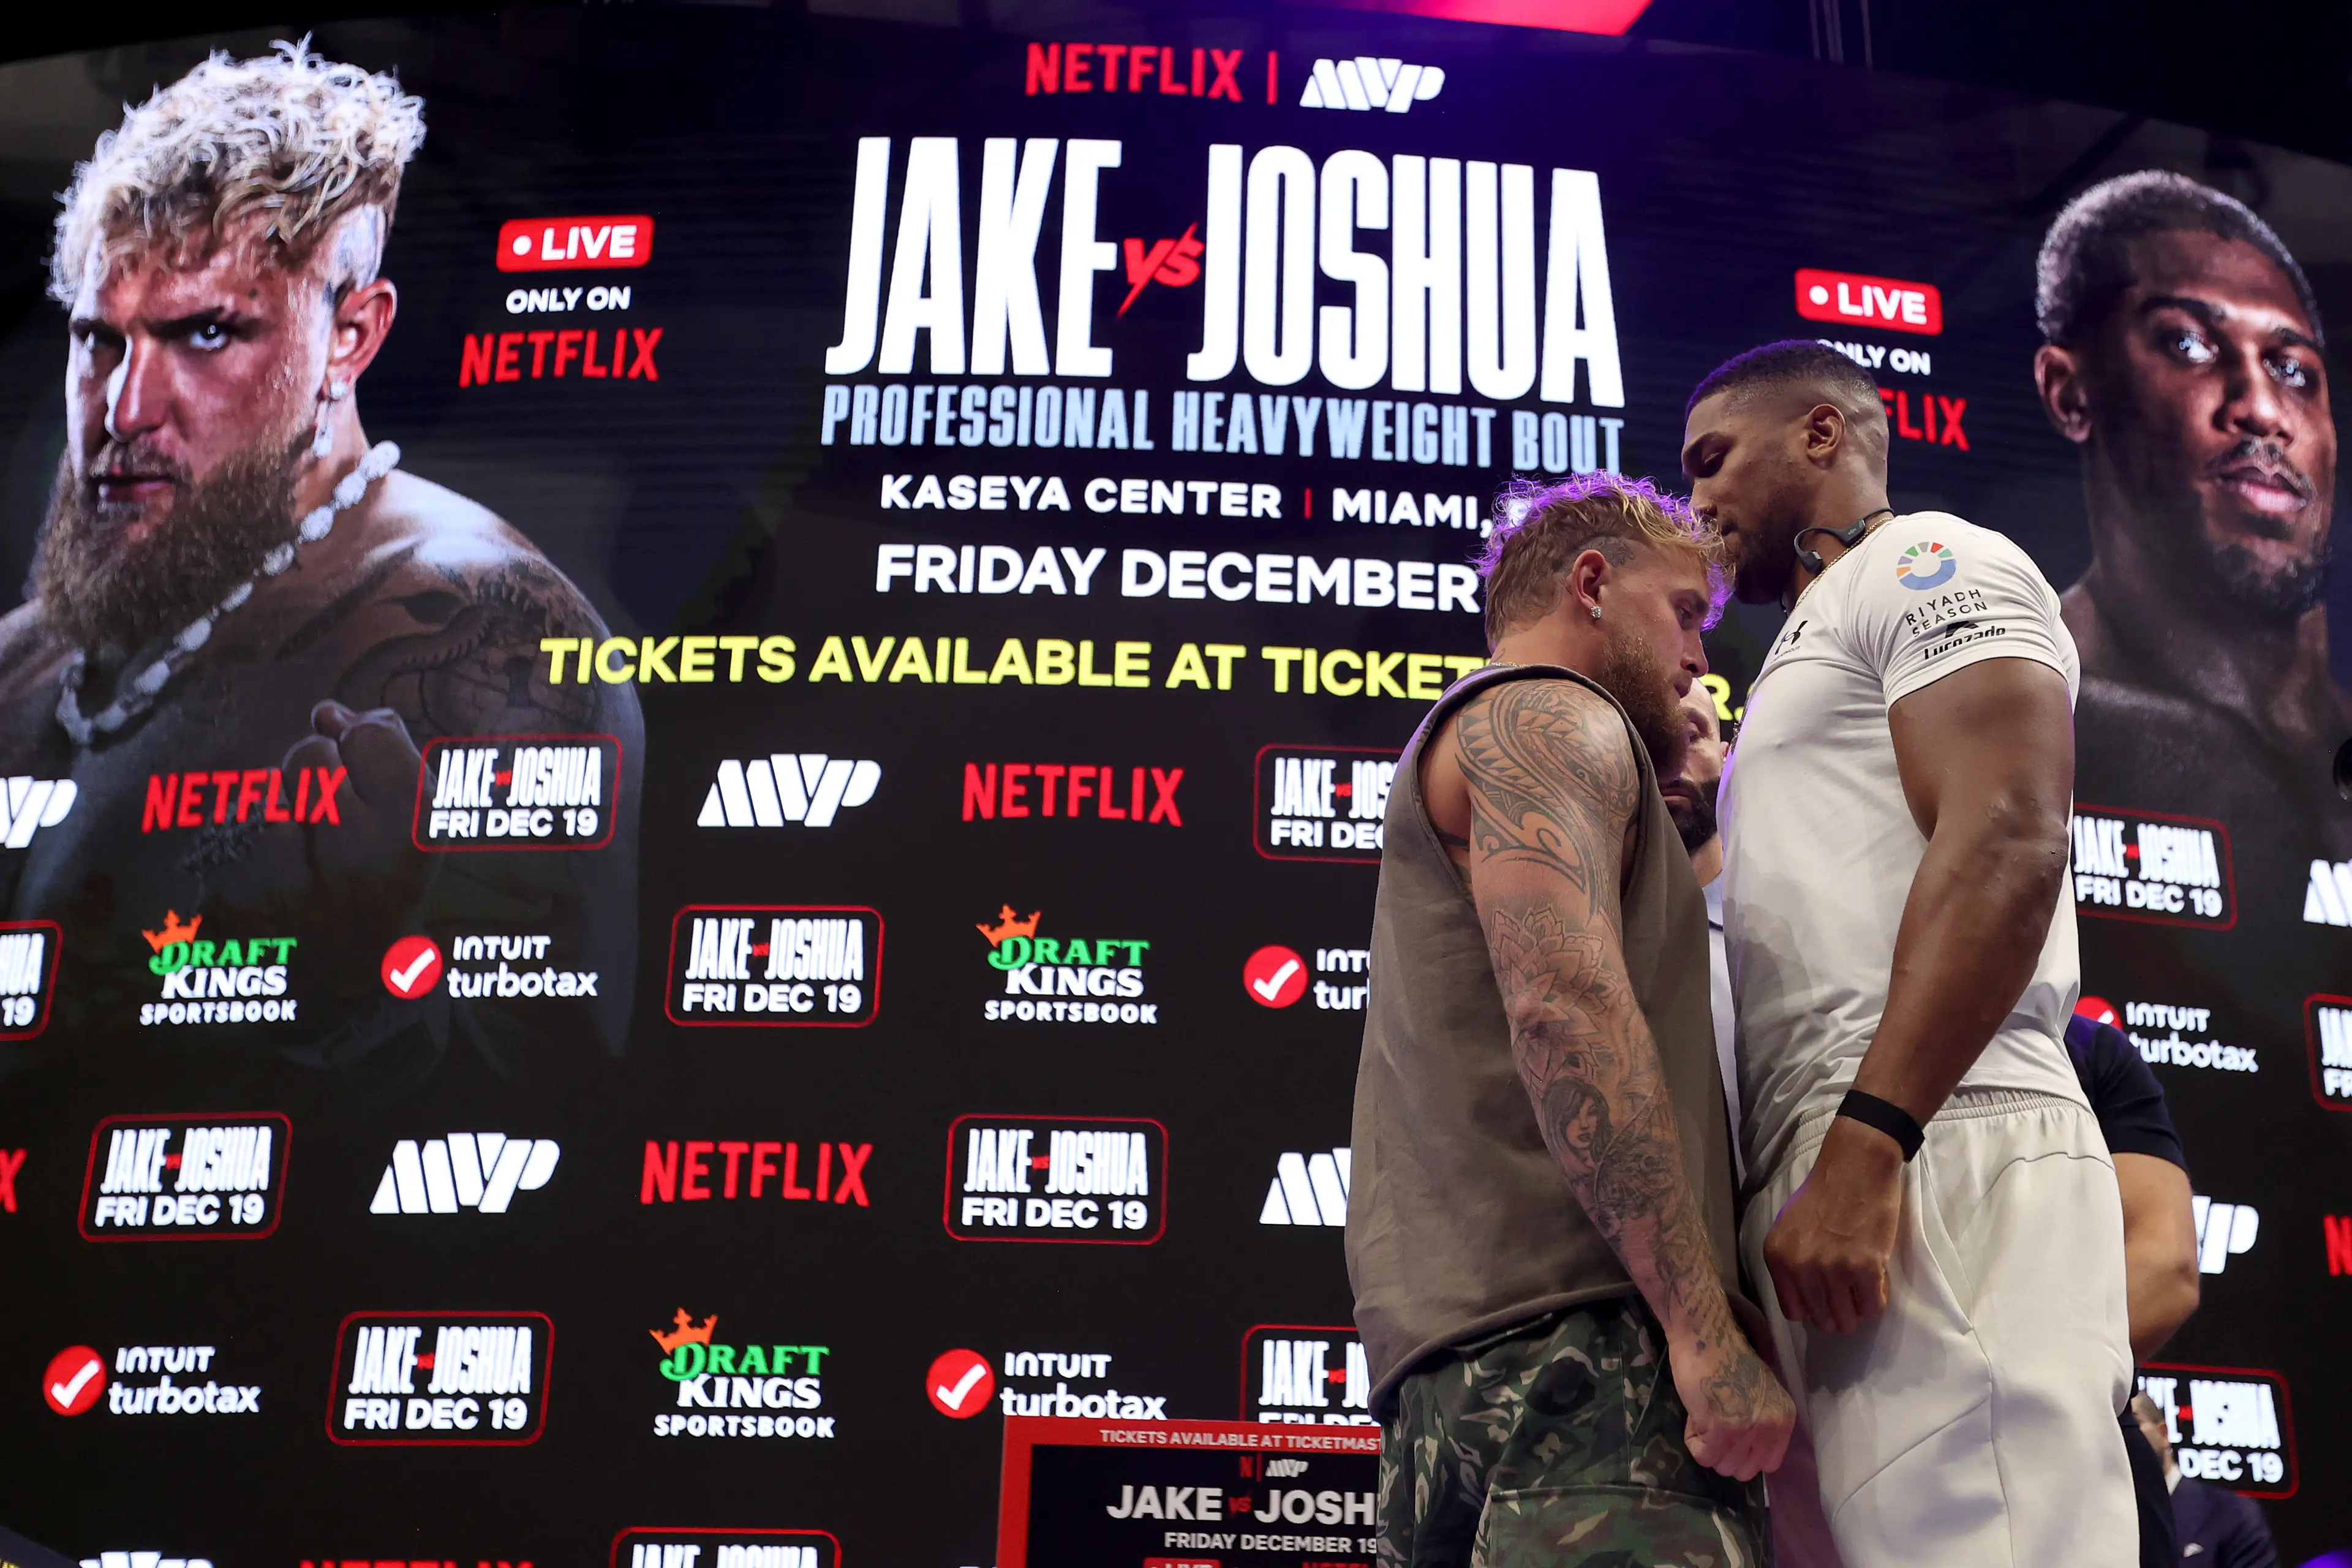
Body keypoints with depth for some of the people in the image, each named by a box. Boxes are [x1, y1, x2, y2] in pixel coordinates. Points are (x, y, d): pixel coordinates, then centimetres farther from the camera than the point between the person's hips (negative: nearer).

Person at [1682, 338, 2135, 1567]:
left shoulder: (1928, 562, 6)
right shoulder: (1817, 655, 33)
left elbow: (2006, 845, -12)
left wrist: (1866, 1145, -22)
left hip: (1937, 1162, -9)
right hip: (1835, 1184, 9)